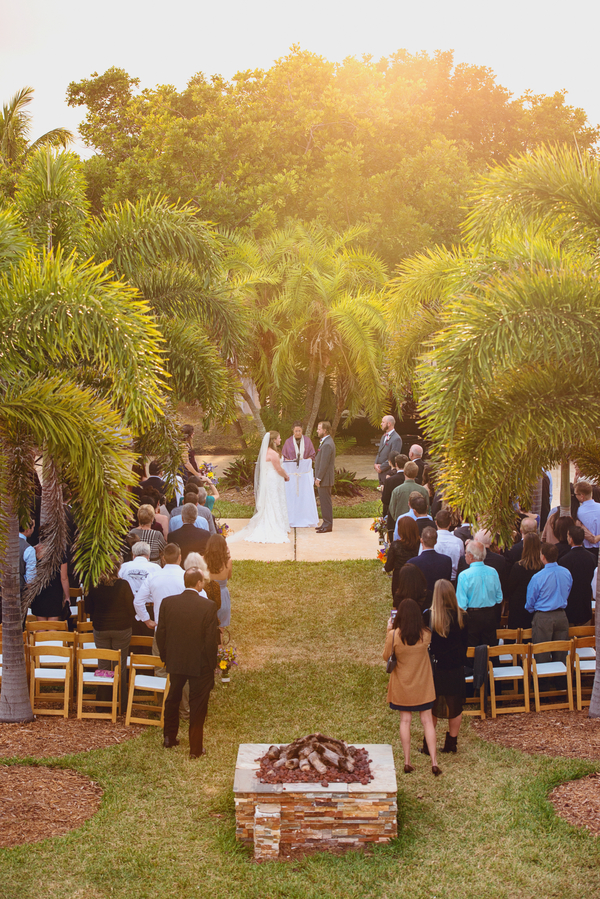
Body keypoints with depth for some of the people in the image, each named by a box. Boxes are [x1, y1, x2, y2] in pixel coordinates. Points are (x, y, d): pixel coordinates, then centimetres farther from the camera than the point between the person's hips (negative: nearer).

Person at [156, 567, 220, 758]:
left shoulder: (167, 603, -7)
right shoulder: (208, 606, -17)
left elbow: (160, 634, -1)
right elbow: (211, 639, -15)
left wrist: (165, 657, 13)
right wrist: (212, 664, -2)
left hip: (175, 662, 3)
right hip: (200, 664, -3)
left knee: (172, 699, 24)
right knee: (198, 705, 8)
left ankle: (169, 738, 37)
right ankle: (196, 748, 14)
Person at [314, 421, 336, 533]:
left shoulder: (327, 444, -20)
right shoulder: (326, 441, 14)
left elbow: (324, 463, -22)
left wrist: (318, 478, -18)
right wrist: (318, 477, 19)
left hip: (325, 478, -11)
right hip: (324, 478, 11)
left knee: (326, 502, -5)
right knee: (324, 502, 15)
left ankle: (327, 525, 0)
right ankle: (326, 523, 22)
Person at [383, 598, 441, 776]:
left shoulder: (394, 635, -20)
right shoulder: (426, 634, -14)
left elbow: (386, 657, -5)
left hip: (402, 685, -1)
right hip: (423, 684, 1)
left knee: (405, 721, 10)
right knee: (427, 721, 7)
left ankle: (407, 761, 14)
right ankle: (434, 762, 5)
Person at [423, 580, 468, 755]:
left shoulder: (428, 616, -16)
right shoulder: (461, 616, -9)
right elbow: (465, 641, 2)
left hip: (435, 667, -1)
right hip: (456, 668, 1)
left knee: (432, 707, 12)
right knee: (455, 707, 15)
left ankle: (428, 745, 15)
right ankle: (451, 742, 21)